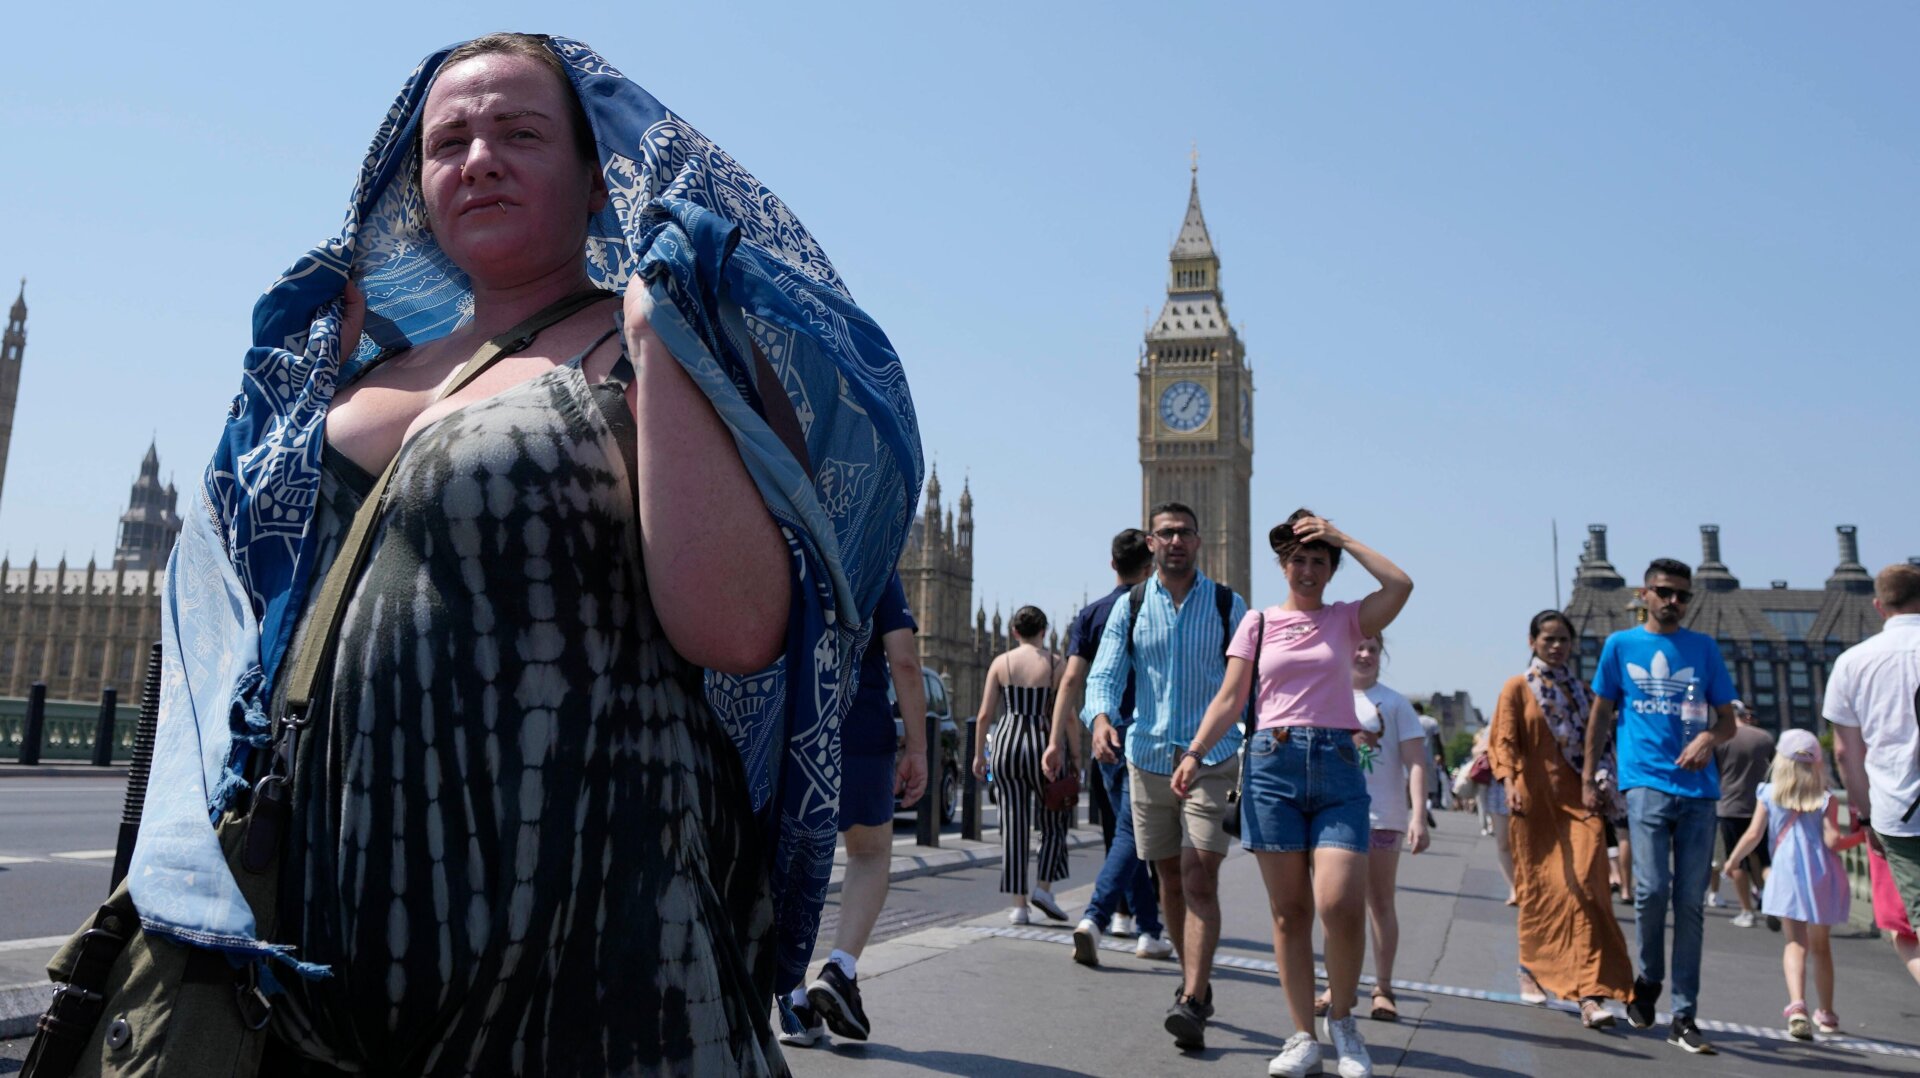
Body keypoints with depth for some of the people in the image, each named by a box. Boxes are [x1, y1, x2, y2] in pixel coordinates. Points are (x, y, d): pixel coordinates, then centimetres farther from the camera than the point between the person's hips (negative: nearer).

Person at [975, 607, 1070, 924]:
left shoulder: (1000, 662, 4)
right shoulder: (1055, 664, -1)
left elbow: (985, 714, 2)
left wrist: (979, 754, 11)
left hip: (1007, 743, 2)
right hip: (1042, 744, -2)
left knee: (1014, 825, 6)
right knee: (1055, 821, 15)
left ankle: (1019, 904, 8)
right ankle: (1043, 887, 2)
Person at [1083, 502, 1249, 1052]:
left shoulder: (1227, 604, 2)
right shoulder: (1129, 607, 5)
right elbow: (1104, 674, -3)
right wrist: (1100, 718, -24)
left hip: (1213, 760, -2)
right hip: (1149, 758, 3)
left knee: (1200, 879, -13)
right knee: (1170, 879, 12)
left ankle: (1192, 1004, -15)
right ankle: (1195, 979, 29)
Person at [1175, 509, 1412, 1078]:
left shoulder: (1346, 619, 11)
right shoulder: (1258, 622, 11)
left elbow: (1400, 586, -7)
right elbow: (1230, 699, 6)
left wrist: (1342, 537, 0)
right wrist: (1195, 753, -6)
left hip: (1338, 766, -1)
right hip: (1273, 765, 1)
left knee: (1340, 905, -14)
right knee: (1289, 911, 3)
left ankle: (1341, 1019, 12)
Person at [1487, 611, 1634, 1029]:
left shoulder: (1583, 691, 14)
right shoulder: (1517, 688, 3)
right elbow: (1504, 741, -3)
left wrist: (1606, 790, 8)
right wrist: (1510, 784, -17)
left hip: (1579, 799, 2)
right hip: (1536, 799, -2)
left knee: (1584, 886, -11)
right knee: (1539, 886, 5)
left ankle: (1591, 992, -14)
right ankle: (1531, 969, 25)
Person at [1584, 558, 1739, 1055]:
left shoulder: (1704, 647, 11)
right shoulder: (1621, 645, 8)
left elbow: (1728, 719, 13)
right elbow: (1600, 715, 12)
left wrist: (1709, 737, -10)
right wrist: (1588, 777, 7)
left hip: (1698, 788, 2)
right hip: (1646, 783, -2)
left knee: (1690, 903, 2)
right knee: (1652, 889, -14)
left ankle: (1684, 1017, 9)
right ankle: (1648, 979, 14)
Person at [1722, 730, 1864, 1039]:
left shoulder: (1768, 794, 0)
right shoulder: (1826, 800, -2)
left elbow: (1753, 835, -3)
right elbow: (1833, 841, -8)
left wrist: (1731, 861, 9)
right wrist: (1861, 836, 9)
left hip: (1788, 875, -1)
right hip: (1822, 876, 1)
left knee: (1796, 942, -2)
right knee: (1821, 946, 16)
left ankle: (1797, 1004, -25)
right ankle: (1827, 1014, 28)